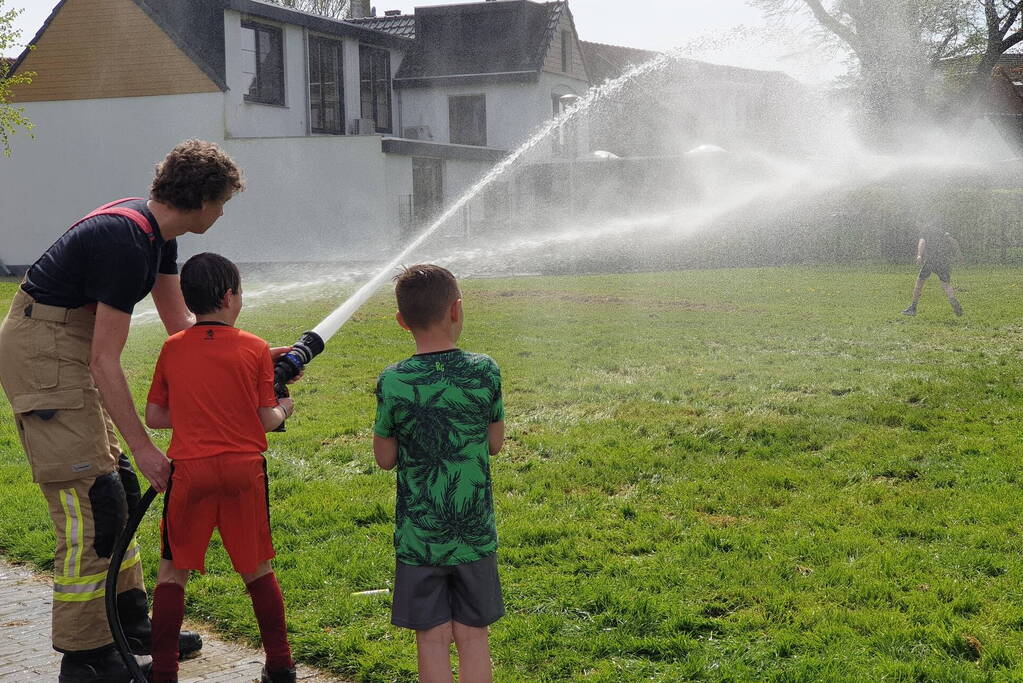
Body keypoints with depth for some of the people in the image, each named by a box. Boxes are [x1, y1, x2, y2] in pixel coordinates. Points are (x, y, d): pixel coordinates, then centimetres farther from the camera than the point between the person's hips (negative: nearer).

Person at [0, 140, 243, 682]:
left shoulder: (157, 234, 5)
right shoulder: (126, 243, -25)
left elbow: (179, 322, 13)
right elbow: (104, 362, -25)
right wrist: (143, 447, -23)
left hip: (64, 348, 10)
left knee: (117, 490, 14)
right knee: (89, 499, -8)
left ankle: (130, 621, 24)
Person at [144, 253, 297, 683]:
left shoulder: (172, 349, 3)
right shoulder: (255, 348, -1)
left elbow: (154, 417, 7)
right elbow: (267, 419, 0)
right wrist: (283, 410, 21)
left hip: (189, 470, 0)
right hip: (244, 469, 0)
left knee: (173, 571, 11)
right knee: (256, 569, 14)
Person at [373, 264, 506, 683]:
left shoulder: (394, 383, -13)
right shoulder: (485, 372, -8)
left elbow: (385, 458, -3)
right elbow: (495, 444, 3)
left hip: (419, 538, -1)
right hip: (476, 534, 2)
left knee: (433, 640, 8)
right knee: (473, 638, 11)